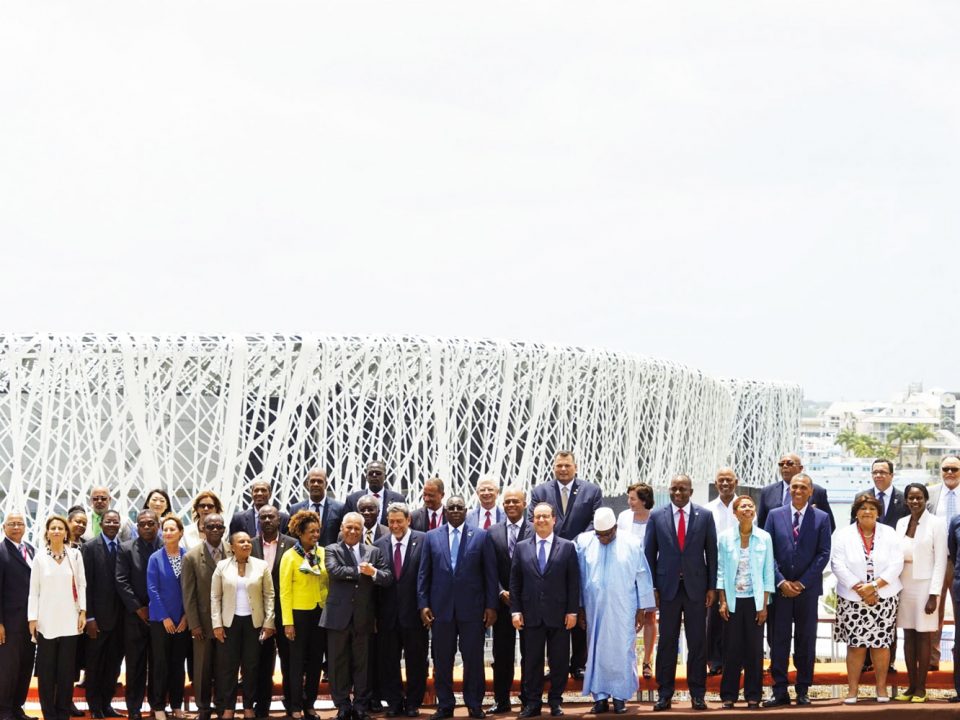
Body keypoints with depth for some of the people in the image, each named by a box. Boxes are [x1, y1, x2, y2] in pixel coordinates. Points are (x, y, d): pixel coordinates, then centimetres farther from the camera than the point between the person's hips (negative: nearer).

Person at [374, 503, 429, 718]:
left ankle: (413, 702, 18)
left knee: (416, 660, 6)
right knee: (388, 660, 7)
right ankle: (394, 702, 18)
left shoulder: (422, 541, -4)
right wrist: (375, 612, -1)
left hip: (414, 610, -2)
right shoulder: (380, 544, 4)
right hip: (388, 613, 3)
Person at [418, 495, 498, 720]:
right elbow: (424, 573, 7)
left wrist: (491, 605, -3)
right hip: (441, 607, 1)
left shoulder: (481, 536, 3)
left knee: (473, 659, 3)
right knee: (442, 660, 5)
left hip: (472, 608, -1)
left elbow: (490, 573, 2)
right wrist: (423, 604, -1)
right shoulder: (432, 537, 7)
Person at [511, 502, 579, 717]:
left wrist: (572, 611, -4)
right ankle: (532, 703, 10)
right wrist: (515, 610, -1)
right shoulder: (521, 547, 8)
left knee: (558, 661, 4)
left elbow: (573, 582, 2)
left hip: (559, 615, -1)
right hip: (531, 615, 1)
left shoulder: (567, 547, 4)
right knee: (531, 661, 4)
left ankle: (556, 701, 13)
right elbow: (514, 582, 7)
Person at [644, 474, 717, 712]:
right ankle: (664, 694, 8)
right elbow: (649, 553, 5)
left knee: (697, 642, 3)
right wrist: (652, 586, 0)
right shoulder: (657, 516, 3)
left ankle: (698, 694, 9)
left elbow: (711, 552, 4)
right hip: (668, 586, 0)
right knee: (667, 642, 3)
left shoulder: (705, 516, 2)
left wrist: (712, 586, 0)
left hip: (696, 586, 0)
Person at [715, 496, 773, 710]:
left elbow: (768, 573, 1)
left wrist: (764, 605, -2)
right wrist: (722, 602, -4)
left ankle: (753, 696, 9)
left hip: (755, 601, 0)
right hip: (733, 600, 0)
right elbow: (721, 571, 2)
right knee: (732, 649, 0)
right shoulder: (725, 537, 0)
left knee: (754, 649, 1)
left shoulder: (764, 538, 0)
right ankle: (729, 695, 7)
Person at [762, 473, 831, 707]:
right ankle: (780, 691, 3)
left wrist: (802, 583, -9)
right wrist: (780, 581, -8)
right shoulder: (775, 515, 6)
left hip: (807, 589, -1)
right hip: (779, 588, 1)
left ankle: (803, 691, 11)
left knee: (806, 641, 4)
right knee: (778, 640, 0)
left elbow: (823, 554, -2)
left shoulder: (821, 518, 3)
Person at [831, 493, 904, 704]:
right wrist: (860, 589, -14)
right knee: (855, 644, -1)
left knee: (881, 643, 3)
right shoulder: (843, 535, 2)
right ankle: (852, 689, 6)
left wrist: (874, 586, -15)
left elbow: (896, 565, -4)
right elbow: (838, 565, -6)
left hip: (884, 598, 1)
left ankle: (881, 687, 13)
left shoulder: (889, 534, 5)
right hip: (852, 599, -1)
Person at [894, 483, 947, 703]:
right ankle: (911, 685, 12)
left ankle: (921, 687, 3)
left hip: (924, 585, -5)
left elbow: (940, 561, -8)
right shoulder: (901, 523, 9)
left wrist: (934, 595, -13)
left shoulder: (936, 523, -6)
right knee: (908, 636, 7)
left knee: (923, 637, -1)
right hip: (904, 585, 5)